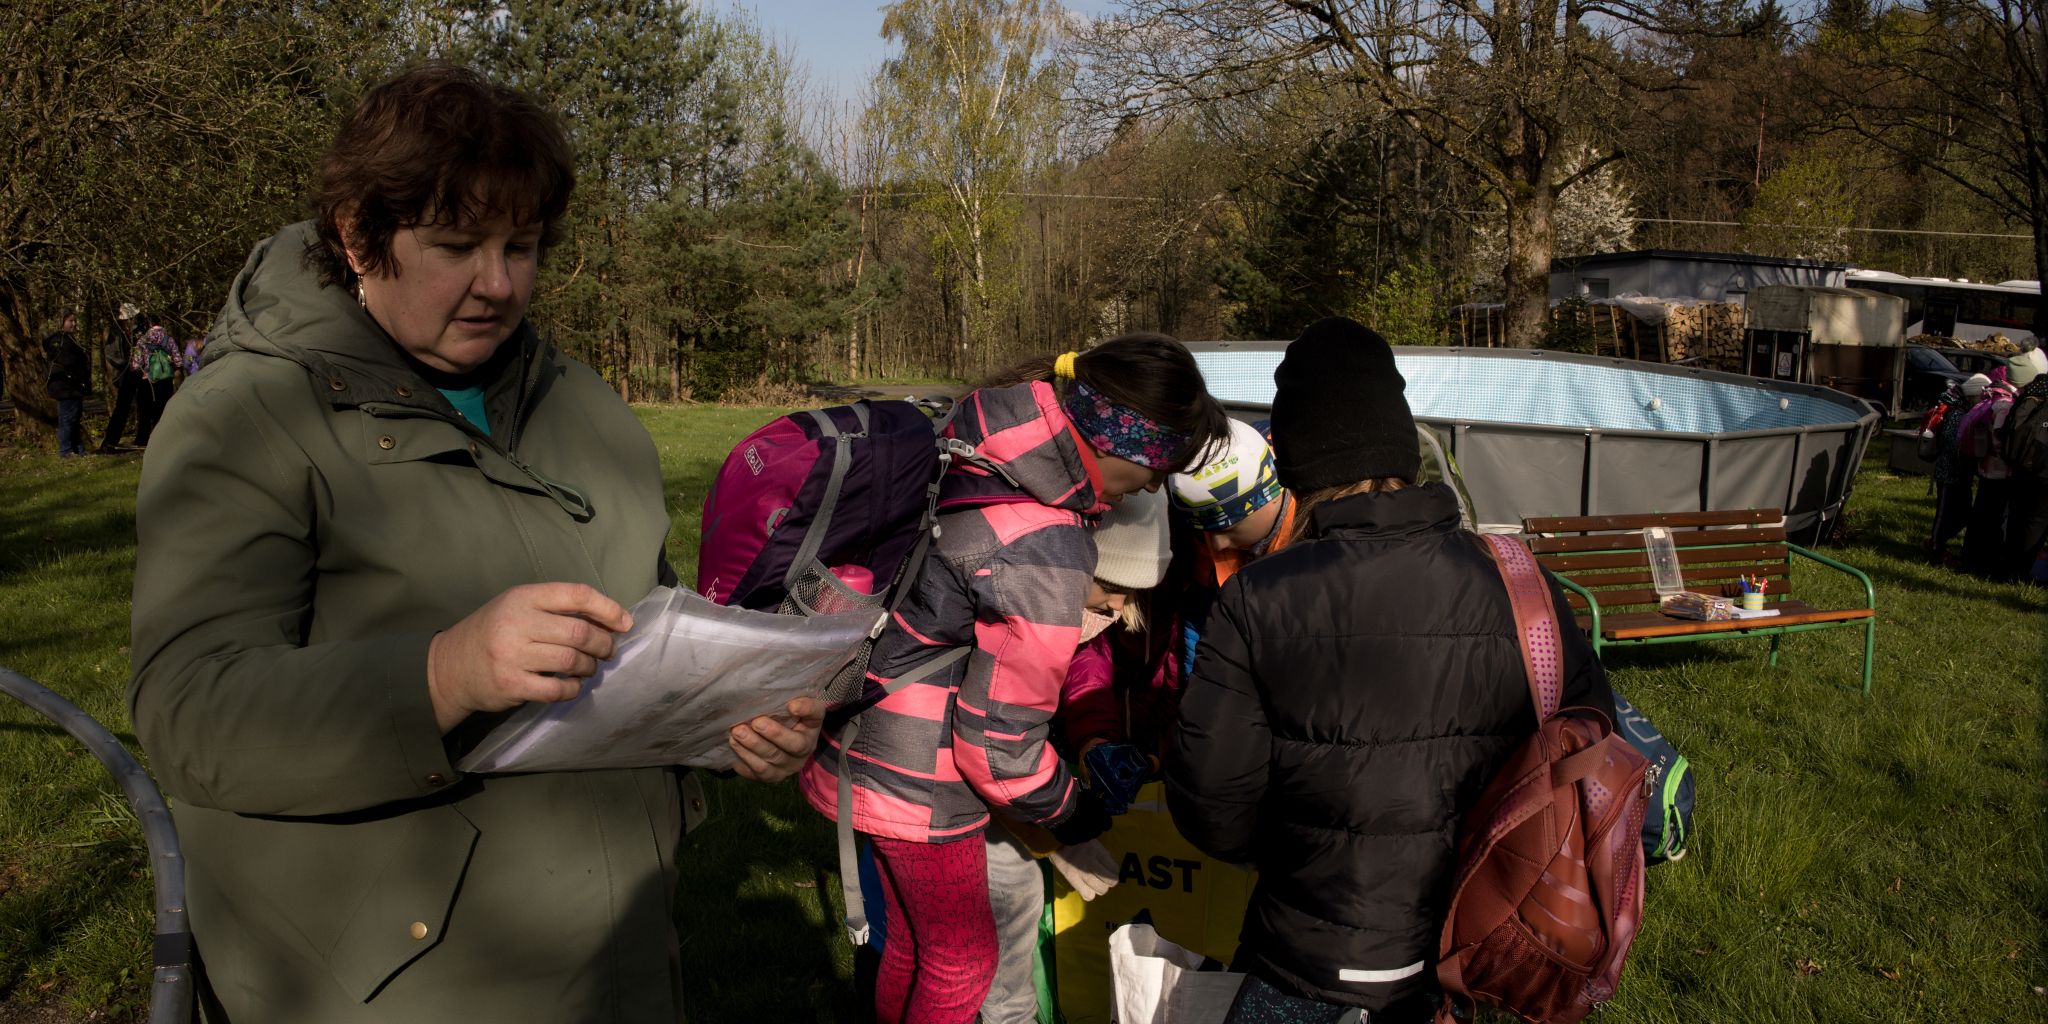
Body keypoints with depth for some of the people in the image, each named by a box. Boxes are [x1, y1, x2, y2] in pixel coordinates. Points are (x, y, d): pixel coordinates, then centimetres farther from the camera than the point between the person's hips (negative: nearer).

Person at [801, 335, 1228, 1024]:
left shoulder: (976, 441, -6)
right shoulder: (1044, 555, -30)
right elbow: (998, 739, -22)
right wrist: (1074, 817, -5)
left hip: (857, 735, 8)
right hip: (915, 783, -8)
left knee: (911, 936, 27)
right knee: (961, 959, 15)